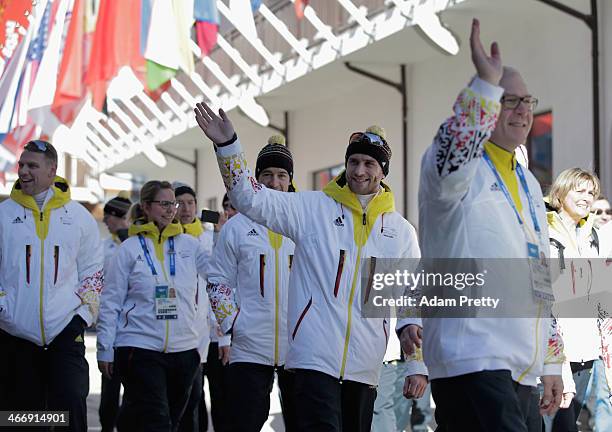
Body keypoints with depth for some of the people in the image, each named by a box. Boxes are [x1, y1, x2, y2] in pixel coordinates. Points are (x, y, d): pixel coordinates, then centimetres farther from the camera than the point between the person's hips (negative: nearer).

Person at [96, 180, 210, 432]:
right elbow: (111, 302, 0)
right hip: (140, 349, -4)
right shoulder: (130, 248, -1)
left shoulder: (189, 244, 8)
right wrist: (105, 349, -3)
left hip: (184, 348, 4)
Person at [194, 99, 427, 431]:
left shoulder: (400, 230, 11)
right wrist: (227, 145, -17)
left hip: (365, 367, 4)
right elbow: (251, 199, -4)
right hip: (315, 357, -3)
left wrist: (418, 365, 5)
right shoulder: (313, 208, 4)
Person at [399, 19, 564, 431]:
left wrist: (551, 361, 22)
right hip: (471, 361, -8)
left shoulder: (529, 184, 22)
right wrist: (486, 84, -36)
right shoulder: (450, 165, -2)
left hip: (523, 372, 8)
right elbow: (452, 166, -30)